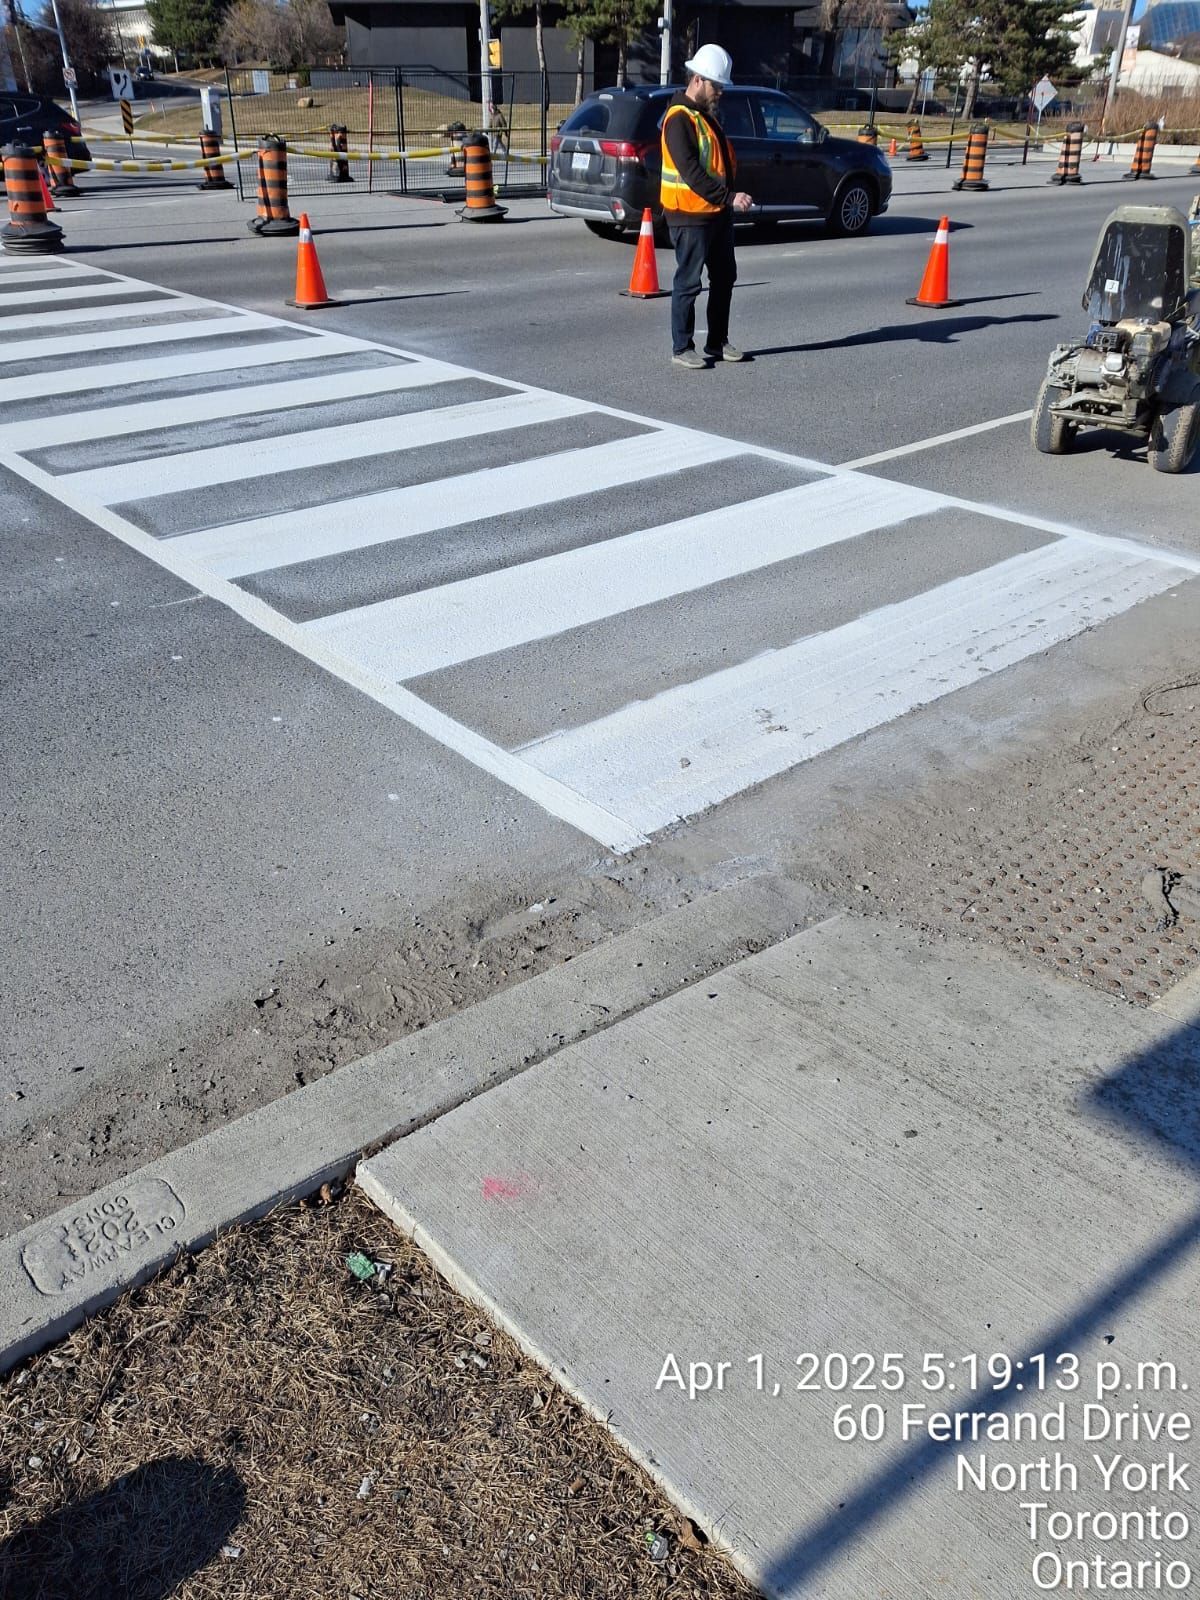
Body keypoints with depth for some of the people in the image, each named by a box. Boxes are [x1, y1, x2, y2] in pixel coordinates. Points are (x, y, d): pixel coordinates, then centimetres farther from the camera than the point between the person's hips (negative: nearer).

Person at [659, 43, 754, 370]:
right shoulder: (679, 119, -15)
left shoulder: (707, 114, 15)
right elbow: (690, 171, -25)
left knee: (724, 278, 13)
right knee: (688, 282, -4)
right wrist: (729, 196, -29)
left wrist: (730, 197, 15)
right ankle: (682, 348, 5)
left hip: (718, 212, 10)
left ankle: (718, 342, 23)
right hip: (691, 215, -10)